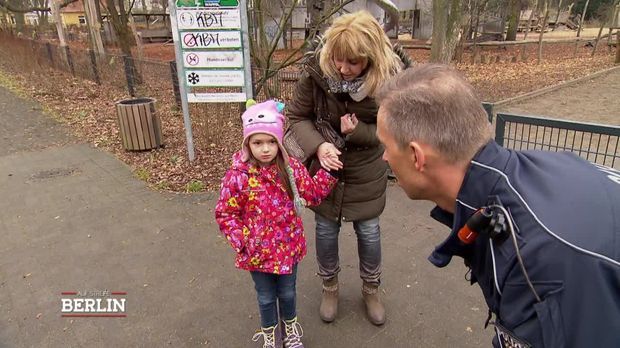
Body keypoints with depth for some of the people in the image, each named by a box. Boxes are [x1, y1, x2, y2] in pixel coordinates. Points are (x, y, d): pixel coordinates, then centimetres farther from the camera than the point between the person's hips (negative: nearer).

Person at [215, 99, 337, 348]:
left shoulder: (291, 168, -10)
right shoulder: (238, 176, -18)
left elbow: (313, 194, -1)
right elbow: (225, 214, -10)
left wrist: (328, 171, -11)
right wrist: (241, 241, -17)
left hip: (289, 246, 2)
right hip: (258, 251, -2)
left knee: (287, 293, 24)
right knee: (266, 297, 21)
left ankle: (290, 326, 53)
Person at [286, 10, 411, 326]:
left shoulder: (390, 78, -22)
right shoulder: (316, 70, -22)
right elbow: (296, 117, -10)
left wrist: (357, 131, -29)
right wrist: (318, 146, -29)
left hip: (366, 173, 0)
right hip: (325, 168, 1)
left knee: (369, 233, 14)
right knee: (326, 231, 15)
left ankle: (371, 289, 42)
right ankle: (329, 287, 42)